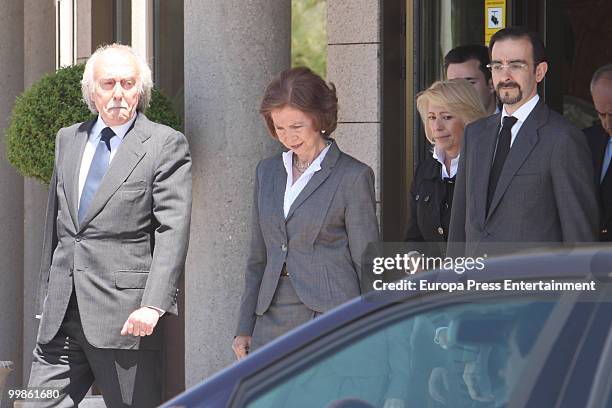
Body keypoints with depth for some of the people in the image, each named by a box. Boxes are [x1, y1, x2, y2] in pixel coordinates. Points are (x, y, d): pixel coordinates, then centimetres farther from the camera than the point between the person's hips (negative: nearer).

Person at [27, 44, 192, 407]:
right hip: (62, 316, 5)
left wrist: (153, 305, -20)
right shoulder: (68, 139, 18)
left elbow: (173, 231, -10)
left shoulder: (166, 145, -2)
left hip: (126, 318, -5)